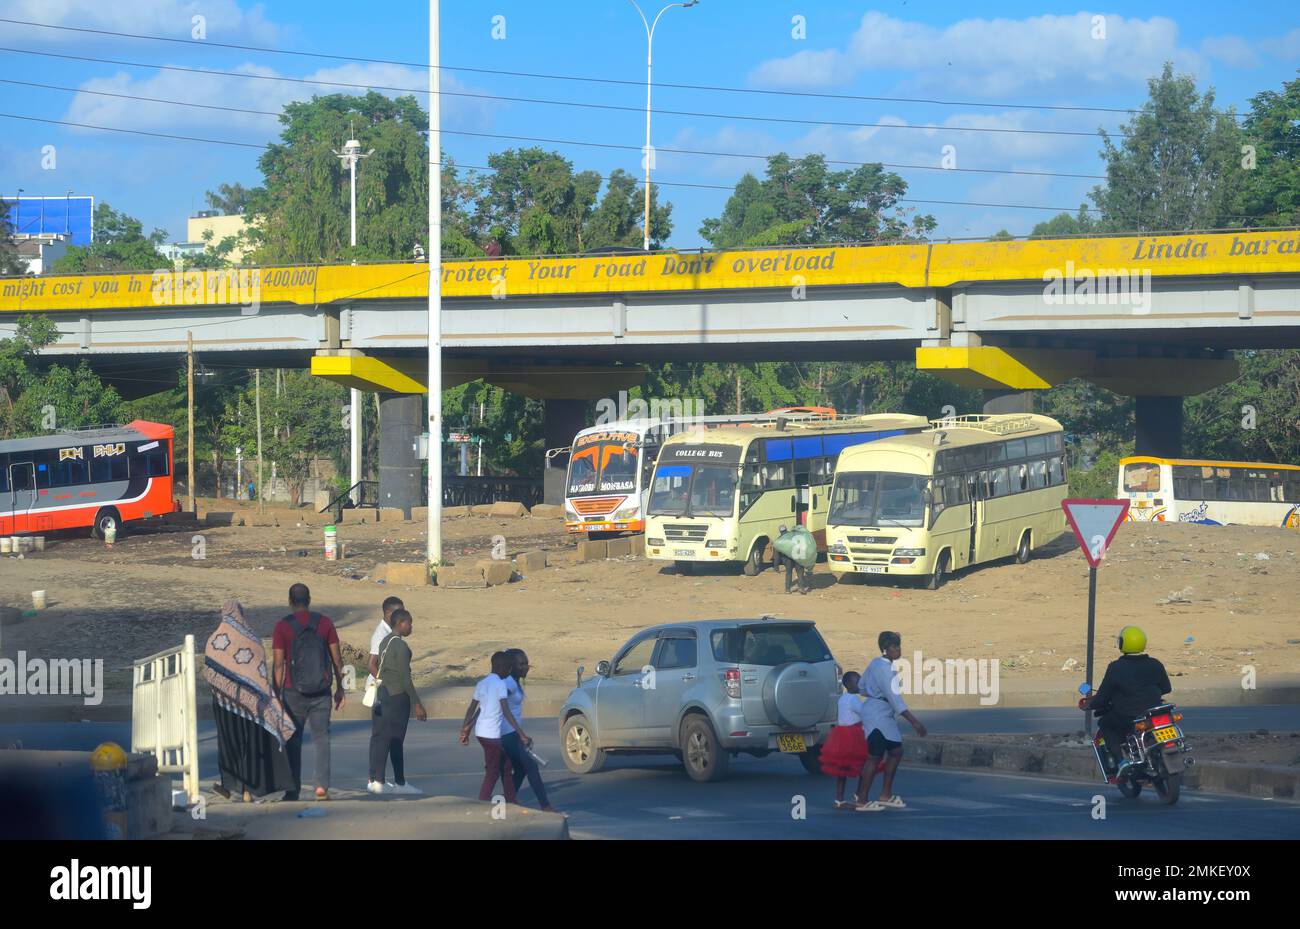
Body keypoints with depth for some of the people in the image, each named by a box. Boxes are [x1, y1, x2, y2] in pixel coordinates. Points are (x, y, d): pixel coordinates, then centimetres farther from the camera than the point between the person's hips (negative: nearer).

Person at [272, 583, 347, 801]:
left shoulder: (282, 627, -4)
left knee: (293, 741, 6)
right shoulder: (324, 623, 2)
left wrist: (276, 694, -1)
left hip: (293, 692, -1)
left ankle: (293, 790, 5)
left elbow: (279, 664, -6)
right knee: (321, 738, 5)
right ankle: (322, 785, -8)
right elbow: (336, 659, 4)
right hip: (321, 691, 1)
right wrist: (340, 688, 12)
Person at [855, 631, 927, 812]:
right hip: (878, 715, -10)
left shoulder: (876, 663, 10)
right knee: (875, 757, -5)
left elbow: (862, 687, 19)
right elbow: (894, 698, -26)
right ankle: (862, 801, 1)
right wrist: (914, 721, -27)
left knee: (895, 752, 14)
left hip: (884, 716, 10)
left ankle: (886, 795, 19)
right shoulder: (885, 669, -20)